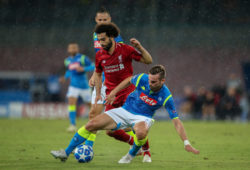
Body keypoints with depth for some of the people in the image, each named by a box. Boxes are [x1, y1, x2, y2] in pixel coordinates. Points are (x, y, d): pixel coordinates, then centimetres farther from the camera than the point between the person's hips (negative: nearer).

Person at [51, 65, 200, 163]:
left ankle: (132, 155, -6)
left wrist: (186, 143, -26)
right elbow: (129, 80, 8)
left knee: (141, 132, -41)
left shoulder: (166, 97, -23)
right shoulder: (143, 79, -17)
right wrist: (114, 92, 6)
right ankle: (66, 153, 1)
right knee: (92, 124, -11)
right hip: (125, 111, 3)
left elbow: (176, 121, -20)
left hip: (143, 117, -3)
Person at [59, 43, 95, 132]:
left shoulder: (83, 58, -7)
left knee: (90, 104, 9)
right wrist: (65, 77, 7)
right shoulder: (67, 61, 8)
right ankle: (73, 125, -19)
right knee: (71, 102, -18)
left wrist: (83, 69, -22)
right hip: (73, 86, 3)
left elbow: (93, 66, -9)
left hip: (84, 86, -3)